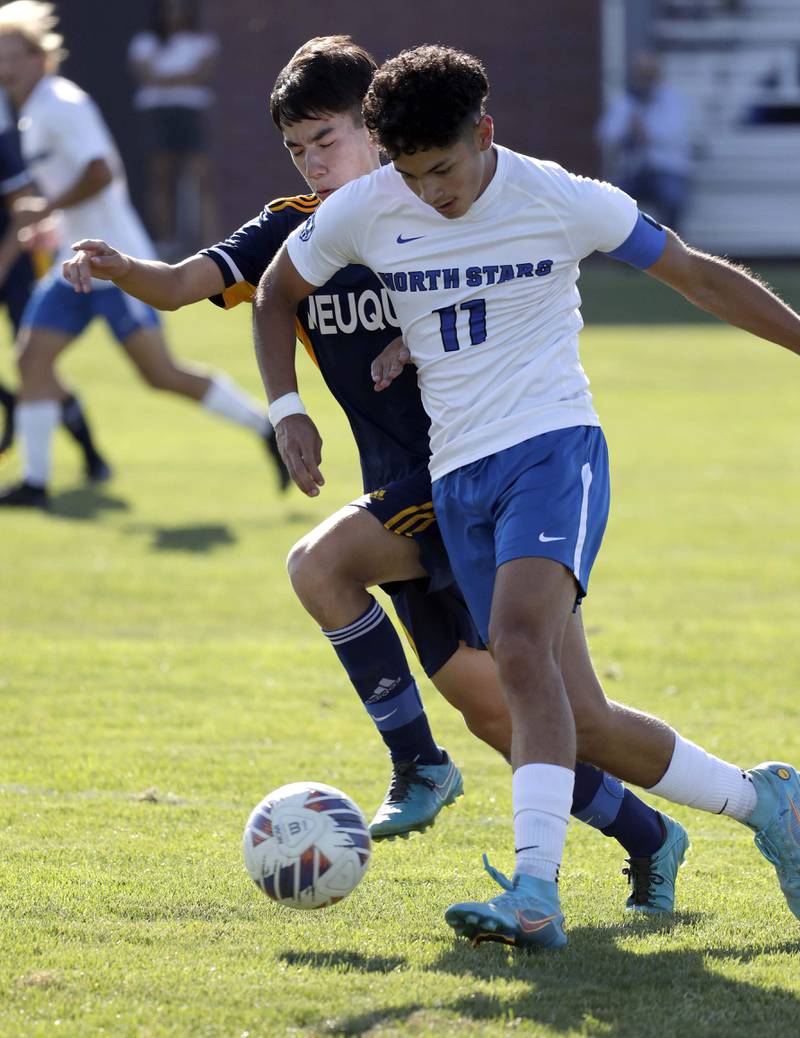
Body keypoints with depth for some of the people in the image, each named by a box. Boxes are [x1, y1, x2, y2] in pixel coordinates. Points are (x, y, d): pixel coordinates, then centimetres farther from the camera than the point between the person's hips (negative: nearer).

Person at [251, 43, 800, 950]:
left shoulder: (564, 202, -6)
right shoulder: (362, 212, 1)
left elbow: (700, 277, 6)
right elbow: (277, 294, 19)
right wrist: (287, 412, 6)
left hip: (551, 445, -4)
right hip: (458, 478, 4)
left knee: (520, 645, -31)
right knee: (579, 724, 0)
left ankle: (535, 892, -40)